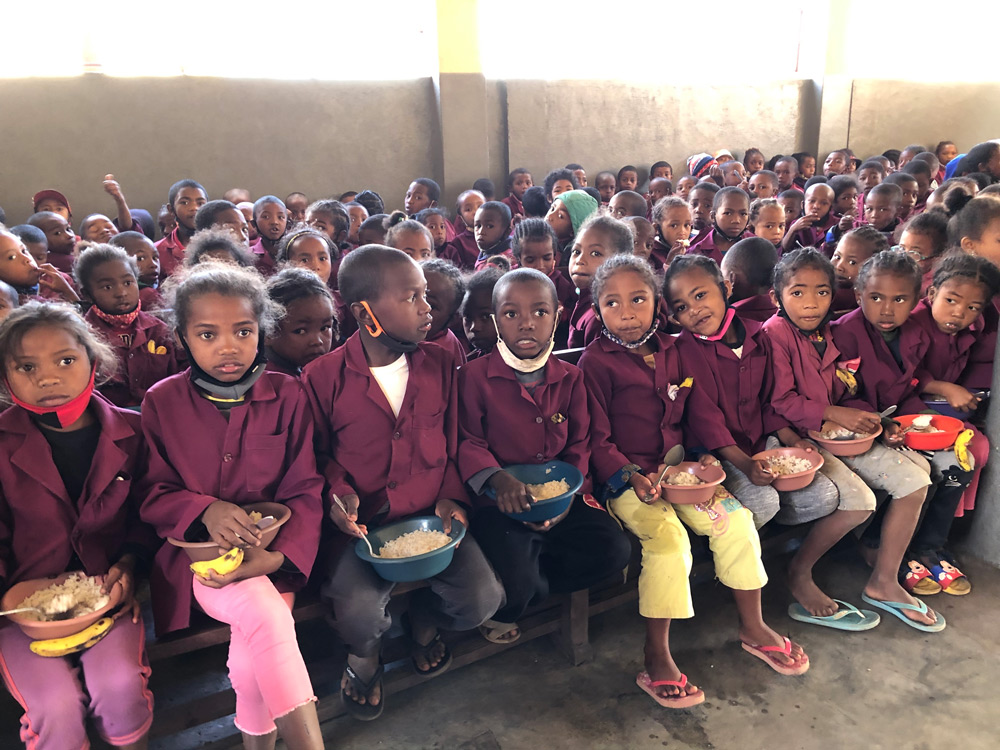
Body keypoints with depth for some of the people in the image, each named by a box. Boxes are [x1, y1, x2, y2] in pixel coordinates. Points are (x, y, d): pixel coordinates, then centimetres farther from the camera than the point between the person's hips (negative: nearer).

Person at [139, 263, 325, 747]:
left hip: (269, 553, 1)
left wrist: (278, 554, -19)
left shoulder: (287, 396, -1)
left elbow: (305, 491, -2)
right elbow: (152, 496, 4)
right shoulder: (161, 403, 1)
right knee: (266, 614, -29)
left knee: (251, 655, -24)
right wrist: (205, 510, -18)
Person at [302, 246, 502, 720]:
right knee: (358, 614, -26)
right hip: (362, 524, -2)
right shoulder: (324, 377, -7)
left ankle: (424, 621, 23)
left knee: (481, 600, -16)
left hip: (432, 515, 3)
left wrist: (452, 497, -5)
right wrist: (338, 492, -13)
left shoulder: (440, 365, 2)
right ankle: (364, 654, 17)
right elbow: (318, 455, 6)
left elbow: (453, 444, 10)